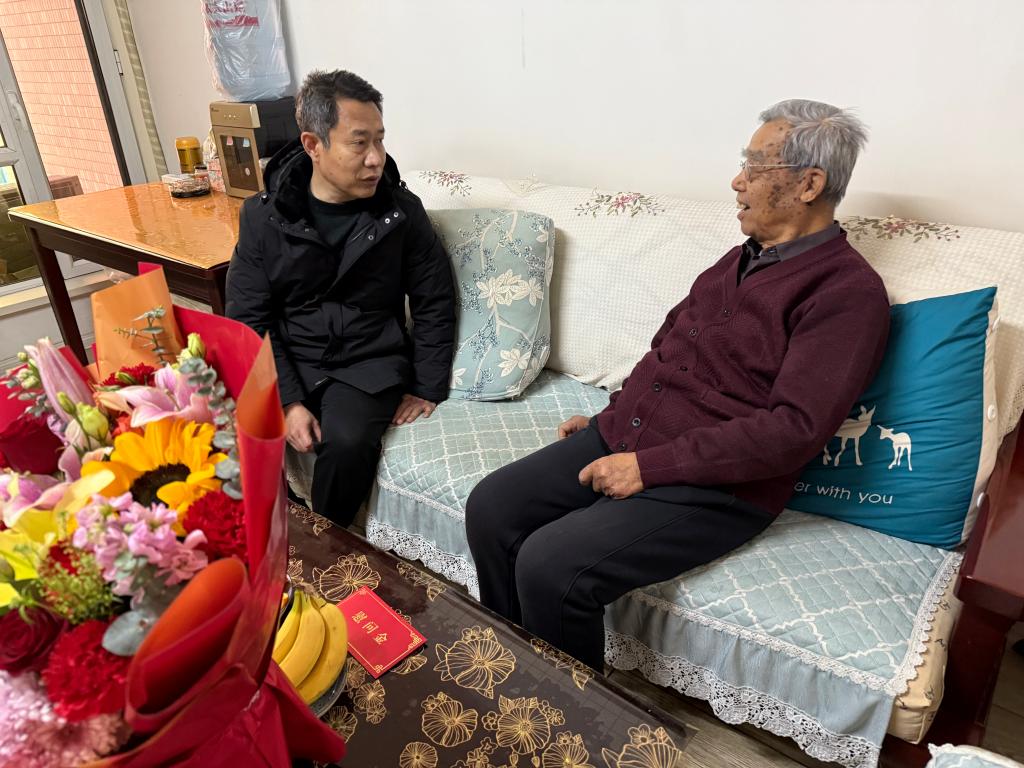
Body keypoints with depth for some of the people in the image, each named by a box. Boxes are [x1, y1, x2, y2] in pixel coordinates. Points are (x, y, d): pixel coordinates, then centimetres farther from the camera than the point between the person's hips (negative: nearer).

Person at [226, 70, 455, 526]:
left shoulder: (401, 210, -2)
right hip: (286, 364, 1)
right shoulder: (264, 216, -2)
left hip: (369, 365, -1)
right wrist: (288, 400, -15)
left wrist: (427, 388, -2)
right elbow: (249, 319, -3)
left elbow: (434, 303, 4)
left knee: (346, 441, -30)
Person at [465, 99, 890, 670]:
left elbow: (795, 429, -20)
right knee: (491, 507, -3)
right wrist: (610, 419, 13)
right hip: (623, 436, 8)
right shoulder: (742, 259, 17)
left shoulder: (848, 292, -10)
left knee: (549, 565, -24)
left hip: (714, 485, -8)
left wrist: (650, 465, -20)